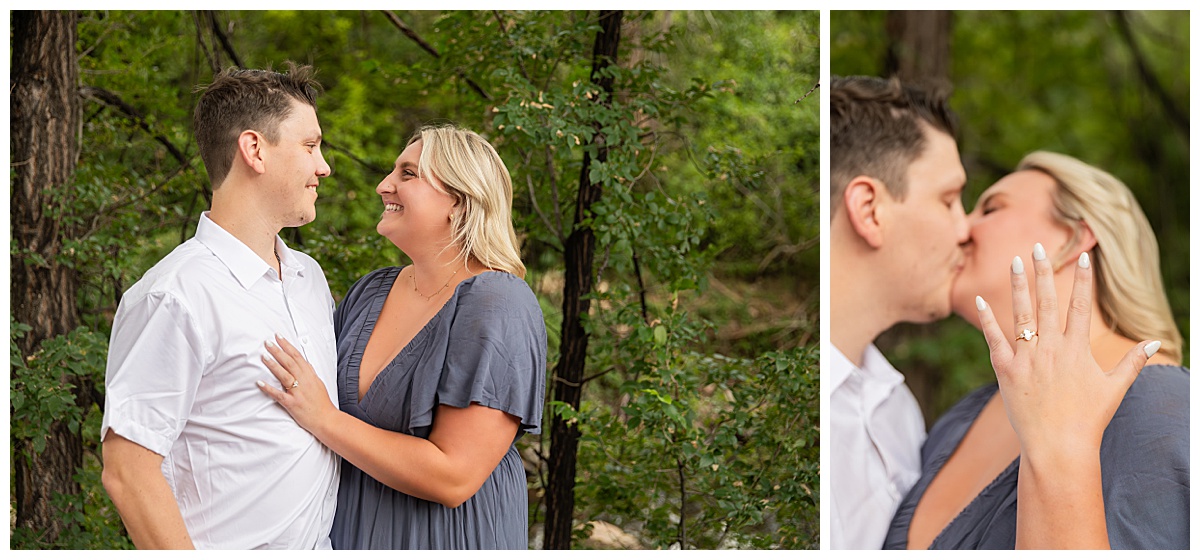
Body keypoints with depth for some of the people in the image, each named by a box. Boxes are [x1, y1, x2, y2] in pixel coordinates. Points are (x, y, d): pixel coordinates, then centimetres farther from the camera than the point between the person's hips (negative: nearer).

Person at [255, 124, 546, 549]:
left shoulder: (498, 309, -19)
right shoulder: (370, 291, 4)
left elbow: (453, 478, -26)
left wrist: (322, 418, -24)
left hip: (447, 539, -7)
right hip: (351, 530, 7)